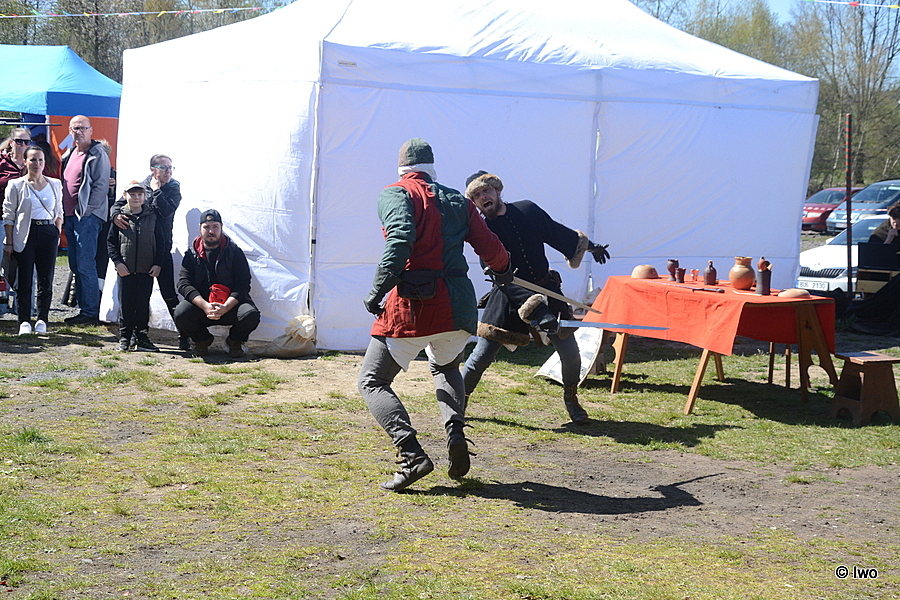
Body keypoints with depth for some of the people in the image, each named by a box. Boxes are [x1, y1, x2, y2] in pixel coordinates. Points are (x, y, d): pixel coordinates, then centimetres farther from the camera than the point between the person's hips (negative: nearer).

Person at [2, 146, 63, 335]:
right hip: (25, 234, -2)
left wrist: (57, 234, 5)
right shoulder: (16, 185, 1)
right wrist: (9, 242, -4)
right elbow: (8, 215, 1)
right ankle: (24, 321, 3)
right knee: (24, 279, -3)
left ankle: (42, 319, 10)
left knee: (46, 279, 2)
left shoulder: (55, 184, 10)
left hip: (48, 234, 2)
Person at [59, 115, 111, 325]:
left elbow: (101, 186, -14)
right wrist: (63, 214, 13)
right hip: (70, 216, 9)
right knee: (76, 266, 10)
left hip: (87, 217, -9)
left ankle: (91, 313, -7)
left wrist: (85, 212, -16)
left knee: (85, 266, -10)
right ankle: (83, 309, 16)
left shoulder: (97, 154, -7)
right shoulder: (69, 154, 18)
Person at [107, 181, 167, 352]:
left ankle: (140, 336, 13)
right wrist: (117, 262, -7)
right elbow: (111, 241, 3)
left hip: (147, 269, 1)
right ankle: (124, 338, 10)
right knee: (125, 304, 3)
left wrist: (157, 263, 0)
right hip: (125, 269, -1)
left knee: (143, 304, 5)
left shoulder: (153, 216, 6)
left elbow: (160, 242, 7)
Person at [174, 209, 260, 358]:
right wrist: (205, 306, -23)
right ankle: (202, 339, 6)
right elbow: (184, 284, -6)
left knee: (250, 315, -31)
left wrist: (225, 307, -24)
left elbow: (242, 285, -6)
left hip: (230, 305, -1)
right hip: (200, 305, 1)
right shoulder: (192, 254, 6)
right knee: (181, 314, -30)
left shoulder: (235, 252, 3)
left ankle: (235, 340, 6)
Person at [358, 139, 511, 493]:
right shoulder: (457, 200, 15)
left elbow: (401, 239, -19)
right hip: (457, 306, 5)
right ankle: (455, 434, 7)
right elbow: (490, 249, 11)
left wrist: (378, 290, -18)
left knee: (373, 382, 7)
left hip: (411, 306, -5)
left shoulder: (395, 194, 0)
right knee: (446, 367, 33)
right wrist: (503, 271, 33)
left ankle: (412, 456, -14)